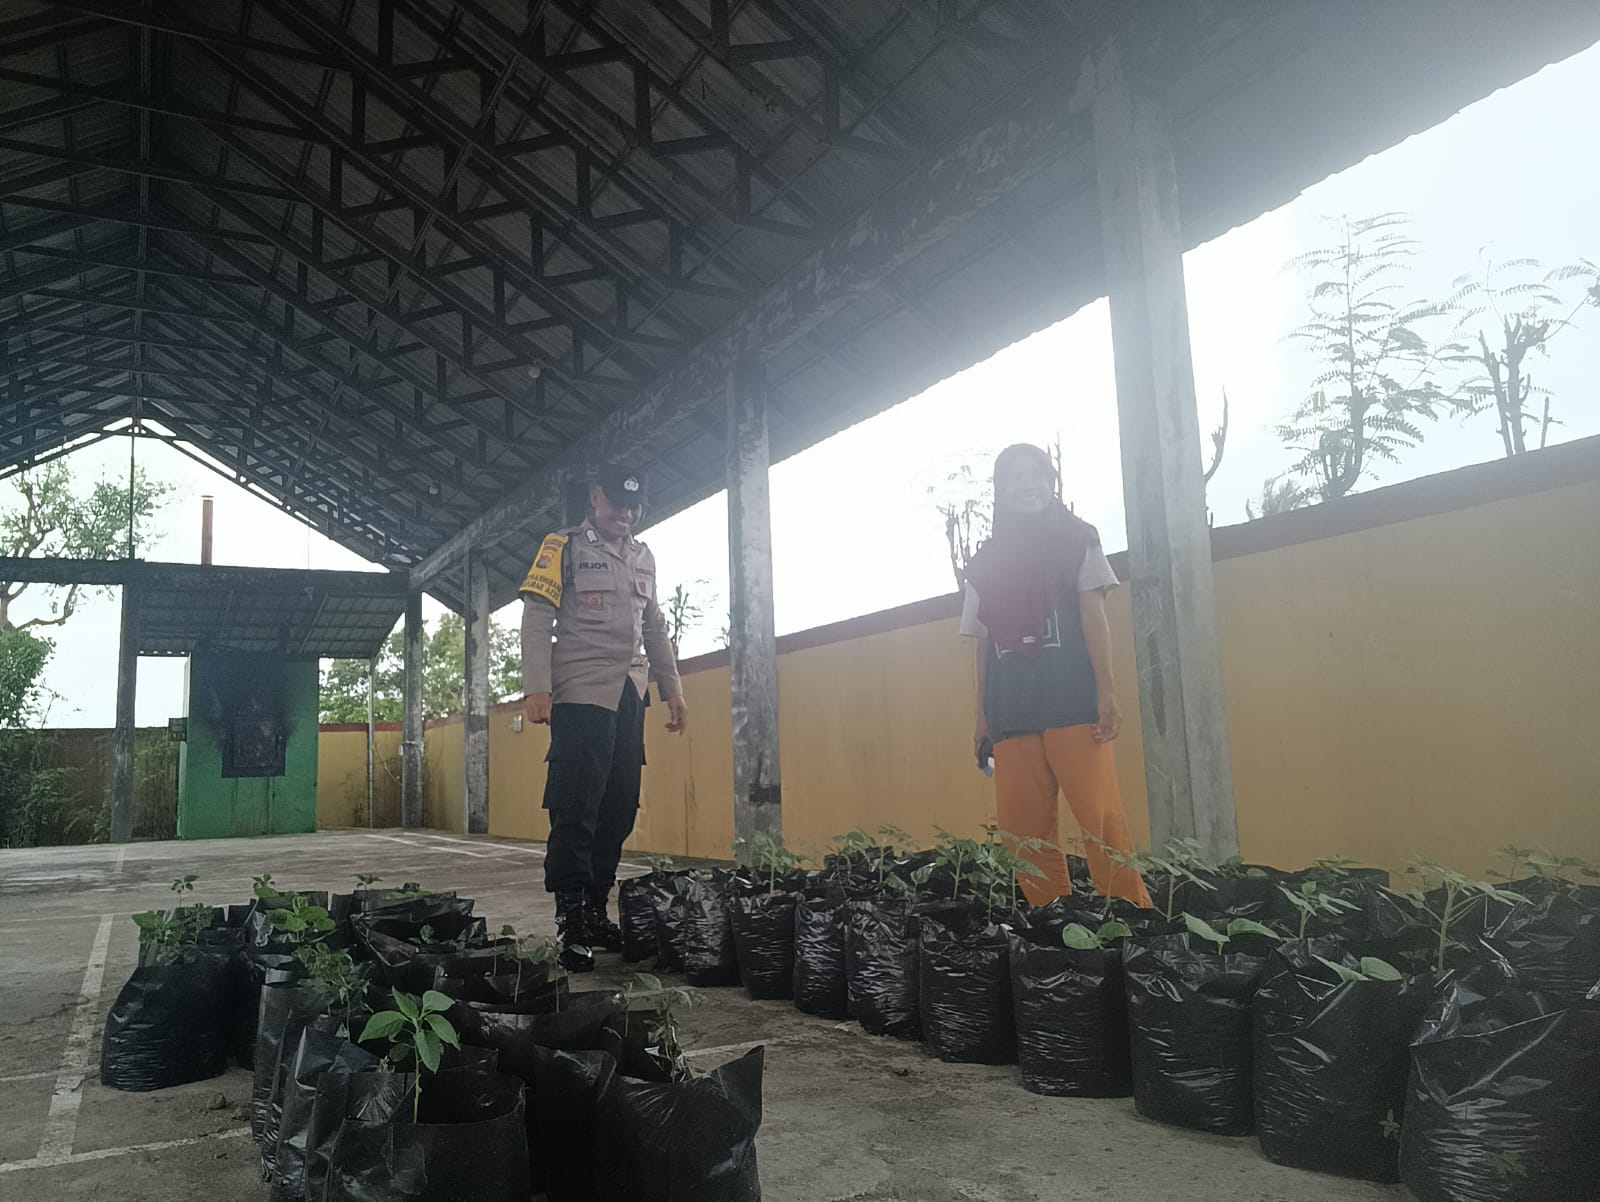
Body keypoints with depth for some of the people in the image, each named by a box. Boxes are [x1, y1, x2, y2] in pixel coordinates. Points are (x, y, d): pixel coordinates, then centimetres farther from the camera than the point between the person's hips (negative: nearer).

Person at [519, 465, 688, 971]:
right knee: (575, 813, -8)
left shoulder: (643, 558, 20)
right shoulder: (563, 547, 2)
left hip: (630, 696, 6)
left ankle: (596, 914, 15)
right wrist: (536, 687, -16)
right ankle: (570, 923, -3)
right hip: (580, 696, -6)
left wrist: (673, 690, 18)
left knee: (619, 812, 5)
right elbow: (536, 619, -5)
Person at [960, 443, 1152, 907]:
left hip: (1073, 703, -3)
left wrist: (1107, 693, -7)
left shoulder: (1076, 538, 12)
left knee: (1102, 821, -13)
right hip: (1011, 713, 3)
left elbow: (1093, 614, 3)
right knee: (1023, 833, -2)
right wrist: (982, 717, 12)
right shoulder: (987, 560, 19)